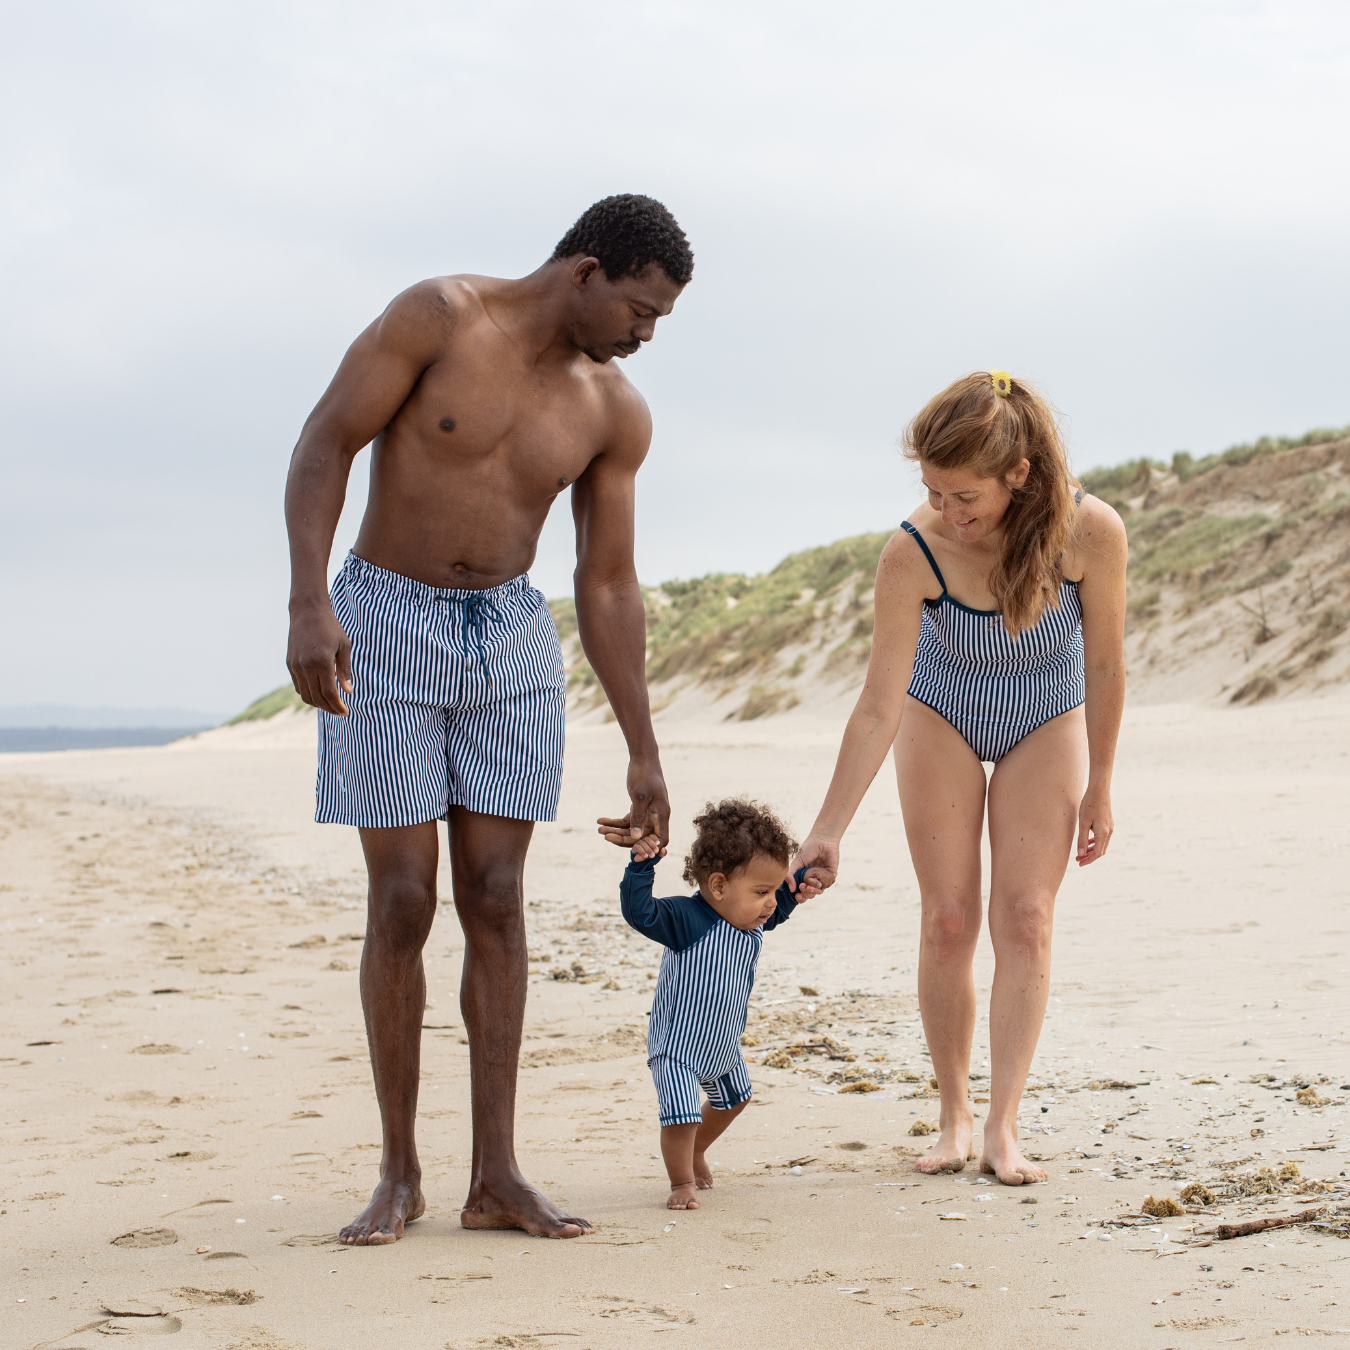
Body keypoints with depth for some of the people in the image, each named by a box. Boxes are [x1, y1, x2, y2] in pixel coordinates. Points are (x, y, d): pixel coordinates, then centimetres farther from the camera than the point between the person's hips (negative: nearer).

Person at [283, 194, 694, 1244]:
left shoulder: (616, 415, 1)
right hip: (385, 625, -4)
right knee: (403, 903, -5)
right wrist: (308, 603, -25)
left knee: (496, 901, 0)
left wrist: (643, 753, 5)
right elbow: (324, 447, -12)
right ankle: (399, 1173, 7)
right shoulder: (441, 317, -12)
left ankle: (497, 1176, 4)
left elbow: (609, 586, 6)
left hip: (511, 636, 4)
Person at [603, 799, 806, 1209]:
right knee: (681, 1115, -14)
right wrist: (642, 863, -52)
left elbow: (786, 901, 10)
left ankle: (697, 1151, 54)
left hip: (723, 1045, 8)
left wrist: (806, 880, -9)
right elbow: (640, 912, -41)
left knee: (732, 1099, 28)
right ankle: (682, 1182, 11)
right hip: (676, 1048, -8)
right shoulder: (686, 920, -30)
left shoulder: (756, 919, -8)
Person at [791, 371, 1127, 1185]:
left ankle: (1004, 1127, -7)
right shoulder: (915, 555, -33)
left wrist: (1099, 787, -7)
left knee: (1025, 918, -8)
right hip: (941, 719, 0)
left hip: (1045, 723, 0)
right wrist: (828, 832, -30)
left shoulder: (1090, 532, -32)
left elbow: (1104, 665, -16)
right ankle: (955, 1116, 11)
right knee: (947, 921, -3)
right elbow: (880, 708, -28)